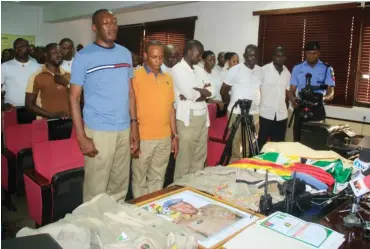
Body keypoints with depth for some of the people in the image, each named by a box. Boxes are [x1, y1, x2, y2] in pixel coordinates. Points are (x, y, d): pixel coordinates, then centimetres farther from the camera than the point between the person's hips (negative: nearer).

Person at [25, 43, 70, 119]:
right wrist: (52, 115, -14)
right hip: (46, 123, -3)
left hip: (67, 121, 4)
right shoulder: (36, 77, -2)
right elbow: (29, 104, -3)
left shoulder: (68, 75, 10)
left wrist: (67, 84, -4)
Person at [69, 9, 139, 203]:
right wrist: (82, 137, -11)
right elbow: (74, 98, -5)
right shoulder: (83, 57, -5)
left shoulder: (125, 54, 9)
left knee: (120, 187, 14)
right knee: (95, 190, 3)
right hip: (98, 131, -4)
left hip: (124, 130, 5)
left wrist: (134, 125, 8)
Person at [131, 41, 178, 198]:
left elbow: (171, 109, 12)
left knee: (157, 178, 17)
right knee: (139, 179, 10)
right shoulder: (136, 76, -6)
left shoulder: (168, 78, 10)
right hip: (143, 138, -4)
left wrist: (175, 135, 11)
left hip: (164, 138, 5)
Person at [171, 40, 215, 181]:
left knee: (200, 157, 13)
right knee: (184, 159, 0)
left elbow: (211, 92, 6)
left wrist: (196, 93, -11)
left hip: (203, 117, 7)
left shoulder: (199, 70, 15)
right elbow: (190, 93, -19)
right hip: (187, 118, -7)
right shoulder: (177, 69, -7)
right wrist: (203, 91, 0)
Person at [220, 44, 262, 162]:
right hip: (237, 112, -5)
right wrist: (232, 104, 3)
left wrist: (258, 104, 11)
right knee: (235, 141, 2)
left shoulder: (260, 71, 8)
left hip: (254, 113, 5)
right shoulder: (235, 70, -8)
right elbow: (223, 90, -4)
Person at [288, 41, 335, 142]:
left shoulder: (327, 69, 2)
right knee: (298, 140, 5)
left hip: (317, 109, -1)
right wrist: (293, 100, -18)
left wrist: (323, 98, -26)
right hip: (300, 108, 1)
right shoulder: (297, 68, 6)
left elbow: (331, 93, -2)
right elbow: (292, 90, 5)